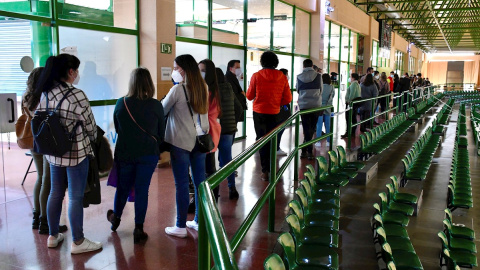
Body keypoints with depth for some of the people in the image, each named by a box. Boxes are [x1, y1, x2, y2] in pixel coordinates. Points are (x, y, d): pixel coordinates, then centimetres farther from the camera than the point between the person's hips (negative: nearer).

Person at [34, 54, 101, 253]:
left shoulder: (46, 94, 2)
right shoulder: (76, 95, -18)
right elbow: (89, 125, -11)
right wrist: (93, 139, 10)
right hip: (76, 153, -7)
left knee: (55, 193, 18)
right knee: (75, 197, 3)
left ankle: (53, 236, 33)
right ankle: (78, 242, 14)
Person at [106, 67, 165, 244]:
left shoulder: (121, 103, -6)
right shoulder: (156, 105, -9)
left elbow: (117, 129, 8)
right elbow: (161, 132, 1)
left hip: (124, 153, 2)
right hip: (148, 154, -1)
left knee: (122, 187, 18)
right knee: (142, 190, 5)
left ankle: (116, 218, 39)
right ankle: (138, 229, 9)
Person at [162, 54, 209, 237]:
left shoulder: (178, 89, -12)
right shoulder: (202, 88, 8)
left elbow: (162, 111, -3)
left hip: (180, 141, -6)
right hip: (199, 139, 7)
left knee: (181, 184, 0)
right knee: (200, 181, 11)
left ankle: (180, 227, 8)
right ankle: (199, 221, 22)